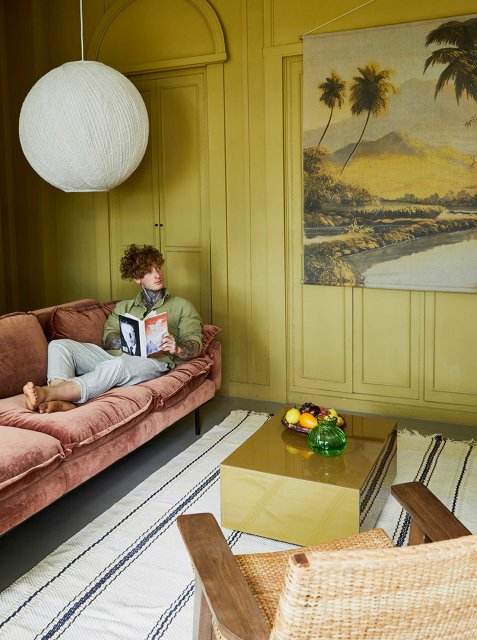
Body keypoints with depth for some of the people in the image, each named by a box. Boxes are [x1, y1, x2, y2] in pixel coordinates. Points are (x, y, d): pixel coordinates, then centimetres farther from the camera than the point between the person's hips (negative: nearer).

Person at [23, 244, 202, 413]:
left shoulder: (182, 306, 20)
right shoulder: (124, 307, 29)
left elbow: (195, 345, 7)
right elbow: (108, 338, 10)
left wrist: (176, 349, -18)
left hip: (152, 361, -4)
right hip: (113, 356, 5)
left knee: (118, 364, -39)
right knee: (59, 345, -15)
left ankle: (47, 392, -48)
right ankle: (63, 401, -40)